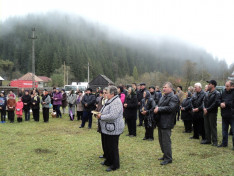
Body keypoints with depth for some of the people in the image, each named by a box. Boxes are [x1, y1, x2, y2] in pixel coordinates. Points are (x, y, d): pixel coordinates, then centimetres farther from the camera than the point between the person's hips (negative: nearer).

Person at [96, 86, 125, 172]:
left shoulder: (116, 102, -21)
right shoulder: (110, 101, 13)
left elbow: (112, 116, -31)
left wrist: (101, 117, -19)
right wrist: (100, 114, 4)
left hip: (113, 129, -10)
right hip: (108, 129, 10)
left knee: (113, 147, 1)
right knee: (107, 146, 21)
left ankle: (115, 165, 15)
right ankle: (108, 161, 37)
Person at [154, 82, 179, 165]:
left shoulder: (173, 98, -13)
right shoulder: (163, 97, 16)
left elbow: (170, 108, -25)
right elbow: (159, 105, 23)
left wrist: (159, 109, -21)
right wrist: (157, 108, 0)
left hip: (166, 123, -9)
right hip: (161, 122, 9)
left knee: (166, 141, -4)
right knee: (161, 140, 17)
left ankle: (168, 158, 7)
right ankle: (165, 155, 32)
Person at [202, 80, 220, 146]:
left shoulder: (216, 93, -9)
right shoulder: (207, 93, 13)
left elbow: (216, 103, -17)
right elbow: (204, 101, 14)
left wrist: (208, 109, -17)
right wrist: (204, 108, -4)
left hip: (212, 113, -7)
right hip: (206, 112, 7)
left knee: (213, 127, -2)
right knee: (207, 126, 11)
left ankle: (215, 141, 6)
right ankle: (208, 140, 20)